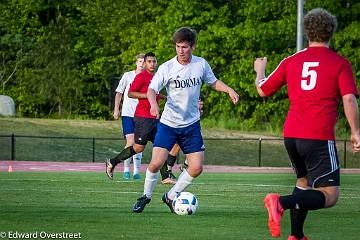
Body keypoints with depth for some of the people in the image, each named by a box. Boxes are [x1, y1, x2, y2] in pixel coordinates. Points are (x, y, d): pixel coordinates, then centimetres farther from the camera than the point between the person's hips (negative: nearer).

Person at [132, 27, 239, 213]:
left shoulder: (201, 64, -1)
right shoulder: (166, 68, -10)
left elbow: (213, 82, 14)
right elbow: (152, 89, -15)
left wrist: (229, 90, -4)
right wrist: (153, 103, -37)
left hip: (192, 125, 3)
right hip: (168, 123, -3)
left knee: (196, 168, -4)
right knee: (156, 163, -14)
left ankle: (171, 196, 17)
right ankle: (146, 196, 11)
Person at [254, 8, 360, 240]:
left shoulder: (291, 61, 11)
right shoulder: (340, 63, 0)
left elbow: (263, 90, 20)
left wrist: (260, 71, 40)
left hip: (291, 134, 6)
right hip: (319, 138, -6)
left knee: (304, 181, 28)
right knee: (329, 196, -6)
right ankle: (282, 202, -29)